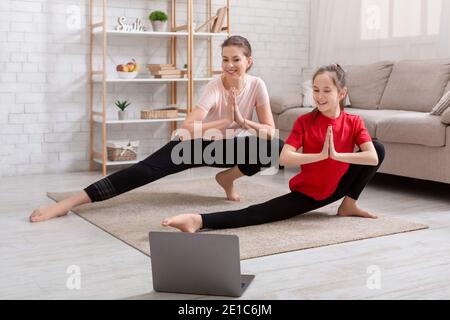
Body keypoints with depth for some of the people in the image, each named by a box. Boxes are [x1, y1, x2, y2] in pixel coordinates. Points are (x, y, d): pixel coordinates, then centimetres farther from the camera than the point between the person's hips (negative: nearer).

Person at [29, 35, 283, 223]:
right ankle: (68, 203, -29)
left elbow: (271, 132, -13)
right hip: (196, 143, -4)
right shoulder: (215, 87, -25)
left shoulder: (257, 85, -13)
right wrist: (227, 121, -39)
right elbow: (187, 128, -38)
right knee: (148, 169, -25)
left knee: (277, 149, -21)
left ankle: (228, 178, 3)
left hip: (228, 146, 4)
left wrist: (242, 120, -29)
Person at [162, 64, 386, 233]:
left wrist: (337, 155, -31)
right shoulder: (304, 122, -13)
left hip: (337, 188, 3)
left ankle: (349, 204, -3)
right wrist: (321, 155, -34)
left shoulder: (354, 122, -8)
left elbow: (373, 158, -23)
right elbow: (284, 159, -27)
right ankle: (199, 220, -37)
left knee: (379, 148, -14)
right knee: (257, 214, -26)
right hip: (305, 192, -3)